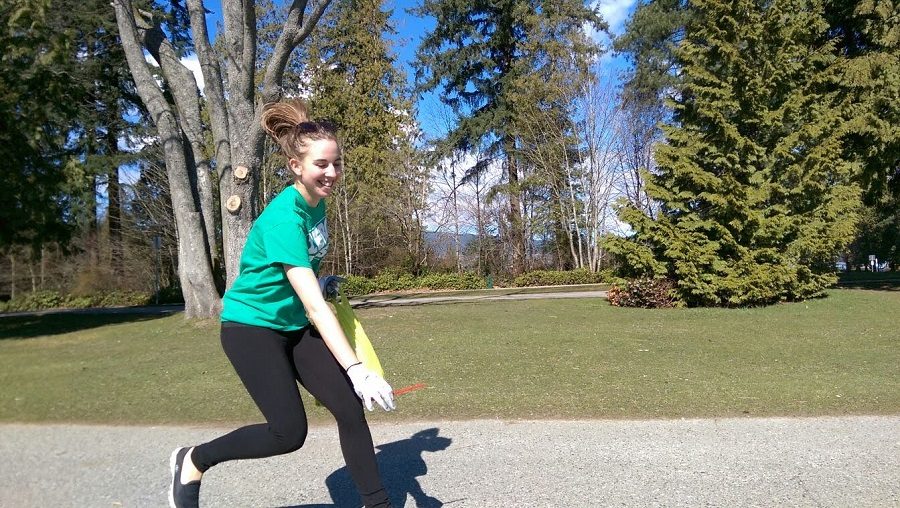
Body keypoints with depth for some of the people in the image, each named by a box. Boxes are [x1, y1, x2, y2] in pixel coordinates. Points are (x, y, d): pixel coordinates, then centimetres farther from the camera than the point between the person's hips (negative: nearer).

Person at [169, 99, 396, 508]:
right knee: (289, 433, -8)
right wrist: (356, 369, -40)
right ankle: (193, 462, 16)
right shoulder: (284, 217, -29)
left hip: (295, 326, 8)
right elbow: (314, 306, -36)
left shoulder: (318, 203, -2)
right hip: (252, 326, -7)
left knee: (350, 409, -4)